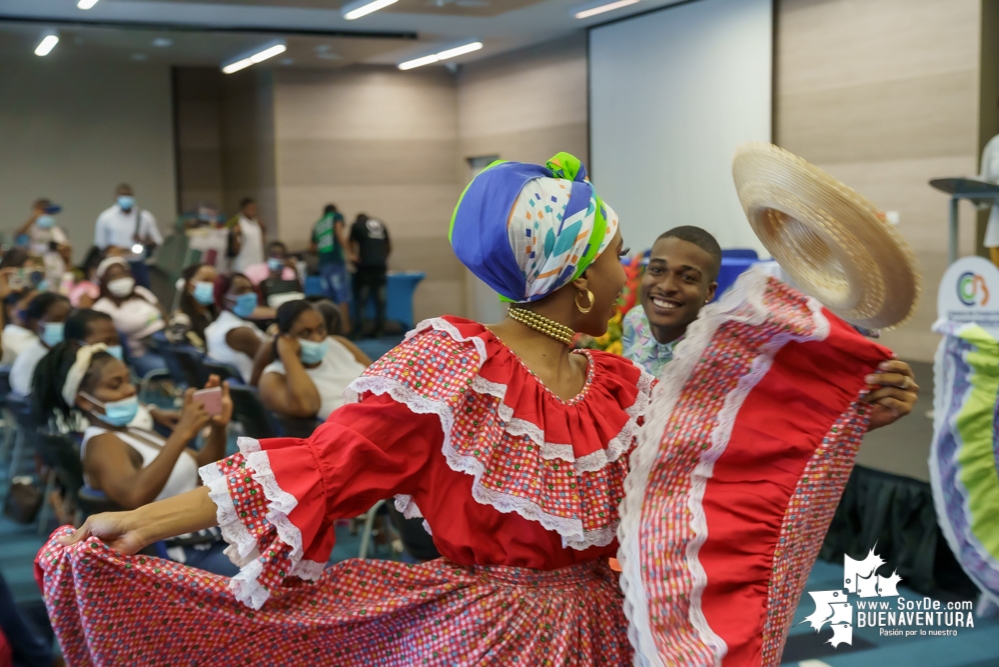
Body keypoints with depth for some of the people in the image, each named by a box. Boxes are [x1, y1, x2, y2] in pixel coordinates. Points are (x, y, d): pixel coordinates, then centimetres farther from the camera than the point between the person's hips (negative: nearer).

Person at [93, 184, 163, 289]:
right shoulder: (105, 218, 2)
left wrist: (144, 241, -14)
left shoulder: (145, 216, 5)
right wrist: (115, 249, -15)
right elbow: (99, 244, 5)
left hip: (139, 266, 2)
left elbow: (158, 241, 8)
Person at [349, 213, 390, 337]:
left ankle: (359, 329, -7)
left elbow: (352, 245, 6)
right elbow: (389, 246, 23)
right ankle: (379, 329, 4)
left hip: (365, 265, -3)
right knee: (380, 298, 6)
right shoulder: (381, 225, 20)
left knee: (361, 298, 1)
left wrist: (355, 259, 17)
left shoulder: (357, 225, 10)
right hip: (381, 265, 3)